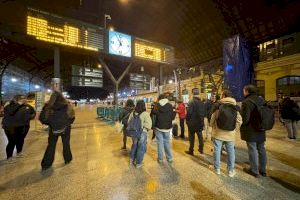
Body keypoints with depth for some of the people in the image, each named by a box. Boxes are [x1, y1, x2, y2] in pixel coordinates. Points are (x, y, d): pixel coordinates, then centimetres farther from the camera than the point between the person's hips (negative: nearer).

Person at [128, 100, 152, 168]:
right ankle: (138, 163, 27)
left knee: (134, 145, 25)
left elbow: (129, 122, 6)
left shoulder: (133, 113, -1)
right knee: (141, 148, 12)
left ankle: (132, 160, 40)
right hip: (142, 133, -5)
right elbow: (148, 124, -23)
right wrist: (143, 126, -5)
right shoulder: (145, 114, -19)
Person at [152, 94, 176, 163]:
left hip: (158, 127, -1)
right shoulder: (170, 106, -7)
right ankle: (169, 158, 26)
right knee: (167, 142, 17)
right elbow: (173, 117, -3)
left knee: (160, 143, 10)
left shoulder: (156, 106, -7)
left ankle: (160, 159, 20)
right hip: (167, 128, 1)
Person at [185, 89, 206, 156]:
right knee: (200, 136, 19)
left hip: (192, 123, -6)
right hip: (200, 123, 6)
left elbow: (189, 113, -20)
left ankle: (191, 151, 16)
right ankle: (201, 149, 34)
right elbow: (204, 113, 7)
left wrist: (187, 121, -7)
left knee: (192, 137, 6)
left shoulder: (191, 103, -18)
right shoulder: (202, 103, 1)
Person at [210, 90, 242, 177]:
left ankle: (217, 168, 27)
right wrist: (234, 130, 11)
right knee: (231, 152, 16)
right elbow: (239, 121, -1)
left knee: (217, 150, 12)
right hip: (230, 134, 3)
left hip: (218, 133, -2)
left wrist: (214, 128, 9)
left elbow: (212, 119, -7)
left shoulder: (218, 105, -11)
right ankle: (231, 171, 29)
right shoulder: (236, 107, -2)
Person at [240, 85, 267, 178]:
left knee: (252, 150, 5)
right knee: (261, 149, 18)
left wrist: (242, 126, -5)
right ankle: (263, 170, 33)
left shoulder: (246, 102, -19)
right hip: (261, 130, 8)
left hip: (251, 131, -7)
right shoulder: (262, 100, 6)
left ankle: (254, 171, 19)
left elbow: (245, 118, -22)